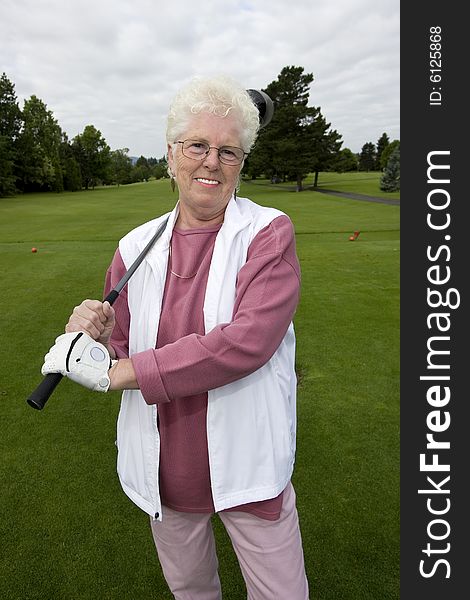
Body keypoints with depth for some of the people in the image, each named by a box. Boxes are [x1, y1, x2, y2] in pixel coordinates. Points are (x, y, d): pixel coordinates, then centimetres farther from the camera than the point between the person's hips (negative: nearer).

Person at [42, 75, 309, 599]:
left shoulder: (269, 233, -12)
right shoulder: (135, 247, -2)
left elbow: (249, 340, -26)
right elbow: (120, 353, 4)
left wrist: (118, 372, -23)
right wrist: (95, 338, -20)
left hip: (247, 466, -3)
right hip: (164, 470, 4)